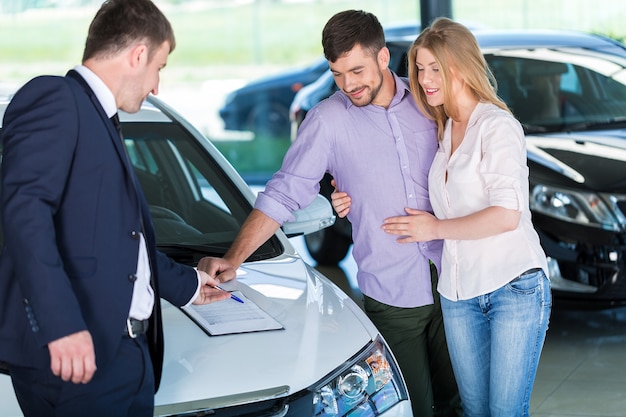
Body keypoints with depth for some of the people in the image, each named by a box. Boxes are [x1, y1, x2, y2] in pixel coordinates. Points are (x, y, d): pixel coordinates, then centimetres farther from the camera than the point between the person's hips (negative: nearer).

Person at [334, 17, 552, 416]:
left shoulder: (497, 126, -9)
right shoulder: (441, 132, 14)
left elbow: (506, 216, -18)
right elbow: (440, 206, 27)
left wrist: (436, 228, -10)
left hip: (515, 287, -7)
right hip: (459, 293, 7)